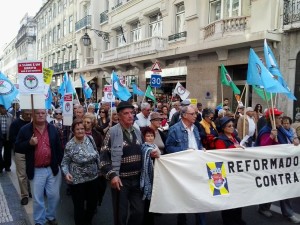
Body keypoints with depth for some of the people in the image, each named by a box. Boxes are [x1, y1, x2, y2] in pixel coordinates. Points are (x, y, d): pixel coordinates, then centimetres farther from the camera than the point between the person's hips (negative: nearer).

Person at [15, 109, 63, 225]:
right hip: (36, 170, -2)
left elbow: (59, 147, 9)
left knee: (54, 196, 12)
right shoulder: (25, 129, -5)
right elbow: (17, 147, -3)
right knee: (38, 198, 9)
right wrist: (29, 143, -20)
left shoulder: (53, 129, 3)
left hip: (53, 168, 2)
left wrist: (59, 163, 5)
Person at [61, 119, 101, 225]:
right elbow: (64, 163, -9)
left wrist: (99, 168, 11)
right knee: (79, 206, 8)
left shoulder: (90, 139, -3)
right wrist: (66, 173, -25)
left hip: (93, 178, 5)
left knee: (93, 203, 17)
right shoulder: (70, 145, -13)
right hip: (77, 181, -4)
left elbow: (96, 155, 8)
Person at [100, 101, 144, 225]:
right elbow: (104, 156, -11)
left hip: (137, 178, 5)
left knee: (139, 212, 11)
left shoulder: (137, 131, 8)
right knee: (121, 214, 7)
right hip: (120, 179, -5)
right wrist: (112, 175, -18)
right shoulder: (113, 132, -10)